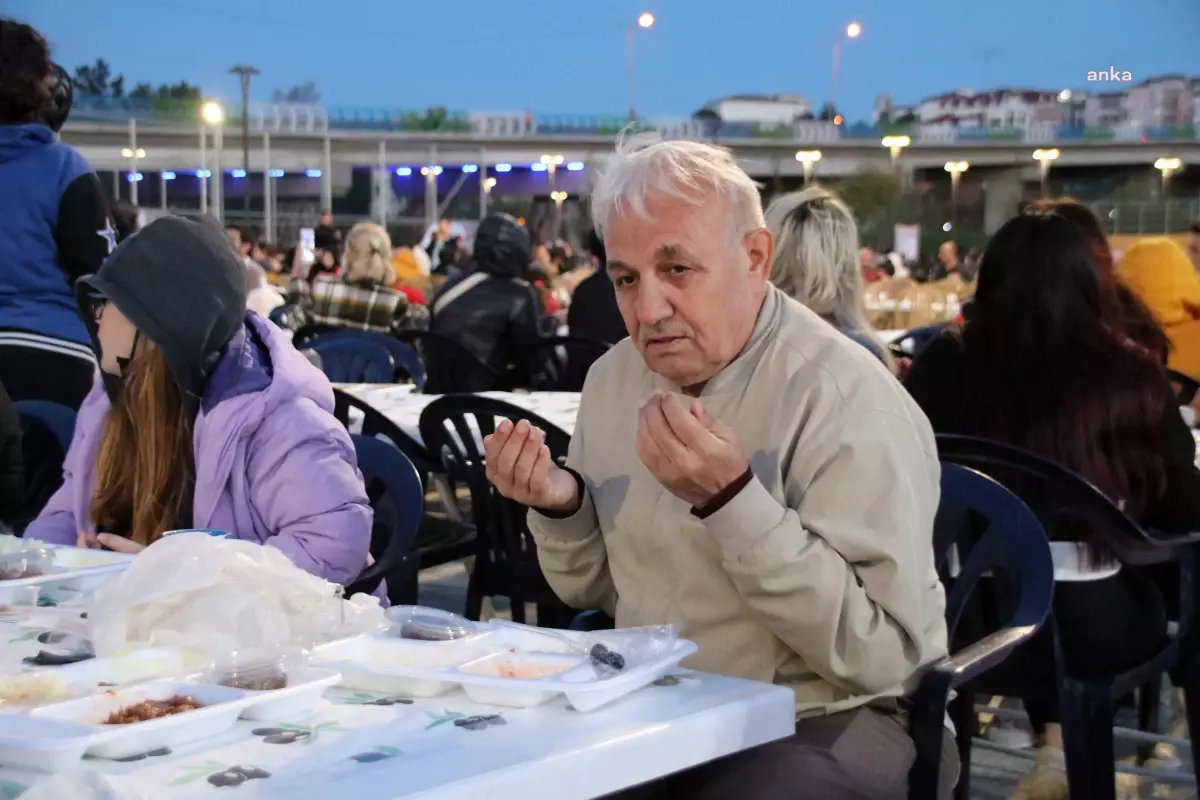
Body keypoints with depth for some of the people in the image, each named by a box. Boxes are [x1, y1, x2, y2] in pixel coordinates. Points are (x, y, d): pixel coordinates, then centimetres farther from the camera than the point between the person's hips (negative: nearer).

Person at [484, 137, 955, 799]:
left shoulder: (848, 402, -18)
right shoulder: (613, 379, 4)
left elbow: (881, 655, -23)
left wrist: (730, 500, -30)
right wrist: (561, 509, -8)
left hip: (818, 723, -5)